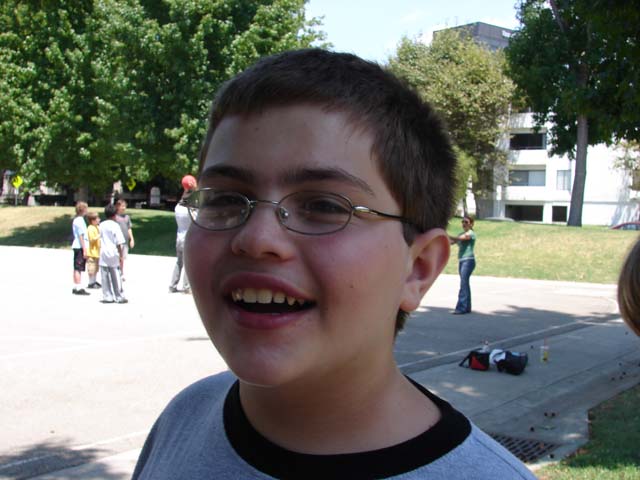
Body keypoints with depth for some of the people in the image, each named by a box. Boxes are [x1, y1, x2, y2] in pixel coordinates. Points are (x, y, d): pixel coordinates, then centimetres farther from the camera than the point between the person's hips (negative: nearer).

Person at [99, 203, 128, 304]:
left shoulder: (102, 225, 5)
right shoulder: (115, 226, -11)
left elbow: (100, 239, 12)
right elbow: (119, 243, -12)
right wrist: (121, 255, -7)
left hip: (103, 254, 4)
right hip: (113, 254, -4)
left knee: (105, 277, 6)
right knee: (116, 277, 3)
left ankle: (107, 296, 7)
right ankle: (119, 297, 7)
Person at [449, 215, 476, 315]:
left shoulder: (470, 233, -6)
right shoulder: (461, 233, 20)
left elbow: (458, 238, -22)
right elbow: (452, 242, 11)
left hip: (468, 261, -9)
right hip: (461, 261, 9)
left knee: (463, 283, -15)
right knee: (465, 284, 10)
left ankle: (461, 308, -19)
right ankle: (467, 307, 14)